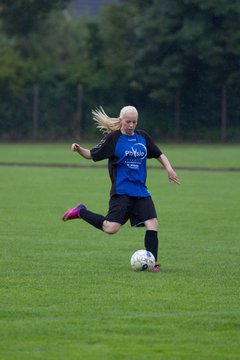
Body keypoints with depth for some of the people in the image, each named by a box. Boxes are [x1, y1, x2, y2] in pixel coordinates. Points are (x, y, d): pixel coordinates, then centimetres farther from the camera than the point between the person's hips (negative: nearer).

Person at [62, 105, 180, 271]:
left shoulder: (143, 137, 11)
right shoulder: (113, 138, -3)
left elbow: (159, 154, 21)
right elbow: (92, 155, -1)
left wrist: (169, 169, 4)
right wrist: (79, 149, -21)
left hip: (141, 192, 5)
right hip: (121, 191, -5)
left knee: (152, 224, -9)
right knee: (111, 228, -15)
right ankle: (81, 212, 7)